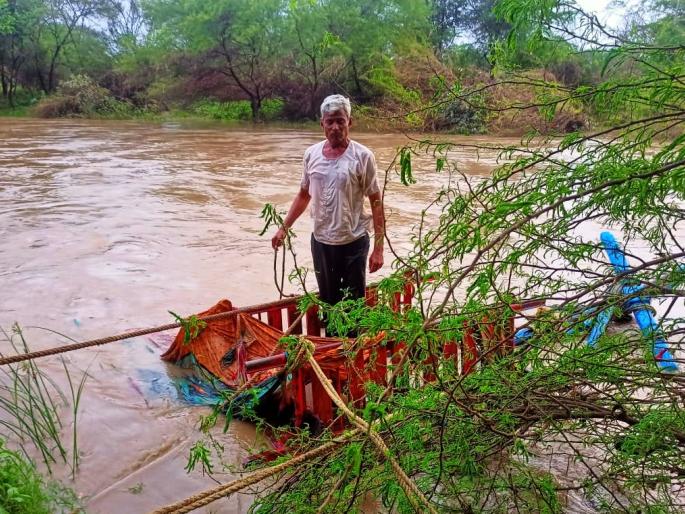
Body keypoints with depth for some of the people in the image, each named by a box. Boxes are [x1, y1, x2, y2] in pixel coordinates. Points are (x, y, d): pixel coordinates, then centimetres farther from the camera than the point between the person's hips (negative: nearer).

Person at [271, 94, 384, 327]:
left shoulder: (362, 156, -11)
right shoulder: (312, 153, 1)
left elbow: (376, 202, -9)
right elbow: (304, 195, 14)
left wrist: (378, 248, -12)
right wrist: (284, 228, 12)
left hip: (353, 243, -4)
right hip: (320, 242, 4)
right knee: (327, 303, 18)